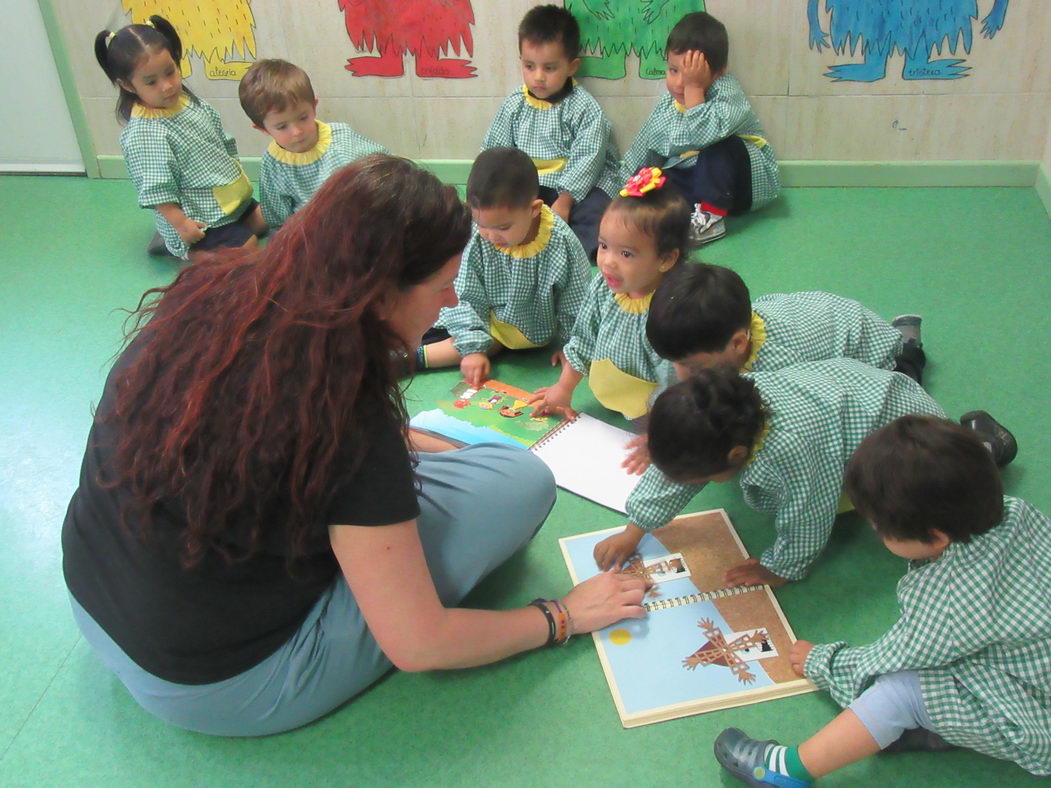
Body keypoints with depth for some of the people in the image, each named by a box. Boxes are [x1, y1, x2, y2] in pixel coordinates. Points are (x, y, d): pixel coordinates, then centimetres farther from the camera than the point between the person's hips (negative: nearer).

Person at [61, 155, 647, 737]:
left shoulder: (210, 294, -8)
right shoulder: (338, 412, -29)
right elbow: (417, 645, -19)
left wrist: (424, 444, 11)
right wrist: (562, 618, -5)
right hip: (215, 690, -7)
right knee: (522, 480, -10)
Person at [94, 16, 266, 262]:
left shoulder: (189, 101, -1)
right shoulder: (142, 134, -26)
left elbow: (221, 140, 14)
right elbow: (155, 190, -25)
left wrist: (236, 172, 18)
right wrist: (180, 224, -24)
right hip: (196, 218, -9)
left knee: (263, 220, 18)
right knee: (246, 247, -13)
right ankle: (184, 250, 4)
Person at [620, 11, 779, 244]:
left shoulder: (729, 96, -22)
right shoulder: (668, 105, -3)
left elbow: (701, 134, -42)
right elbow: (642, 153, 9)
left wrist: (694, 87, -34)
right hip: (697, 179, 5)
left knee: (720, 145, -34)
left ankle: (711, 216, -26)